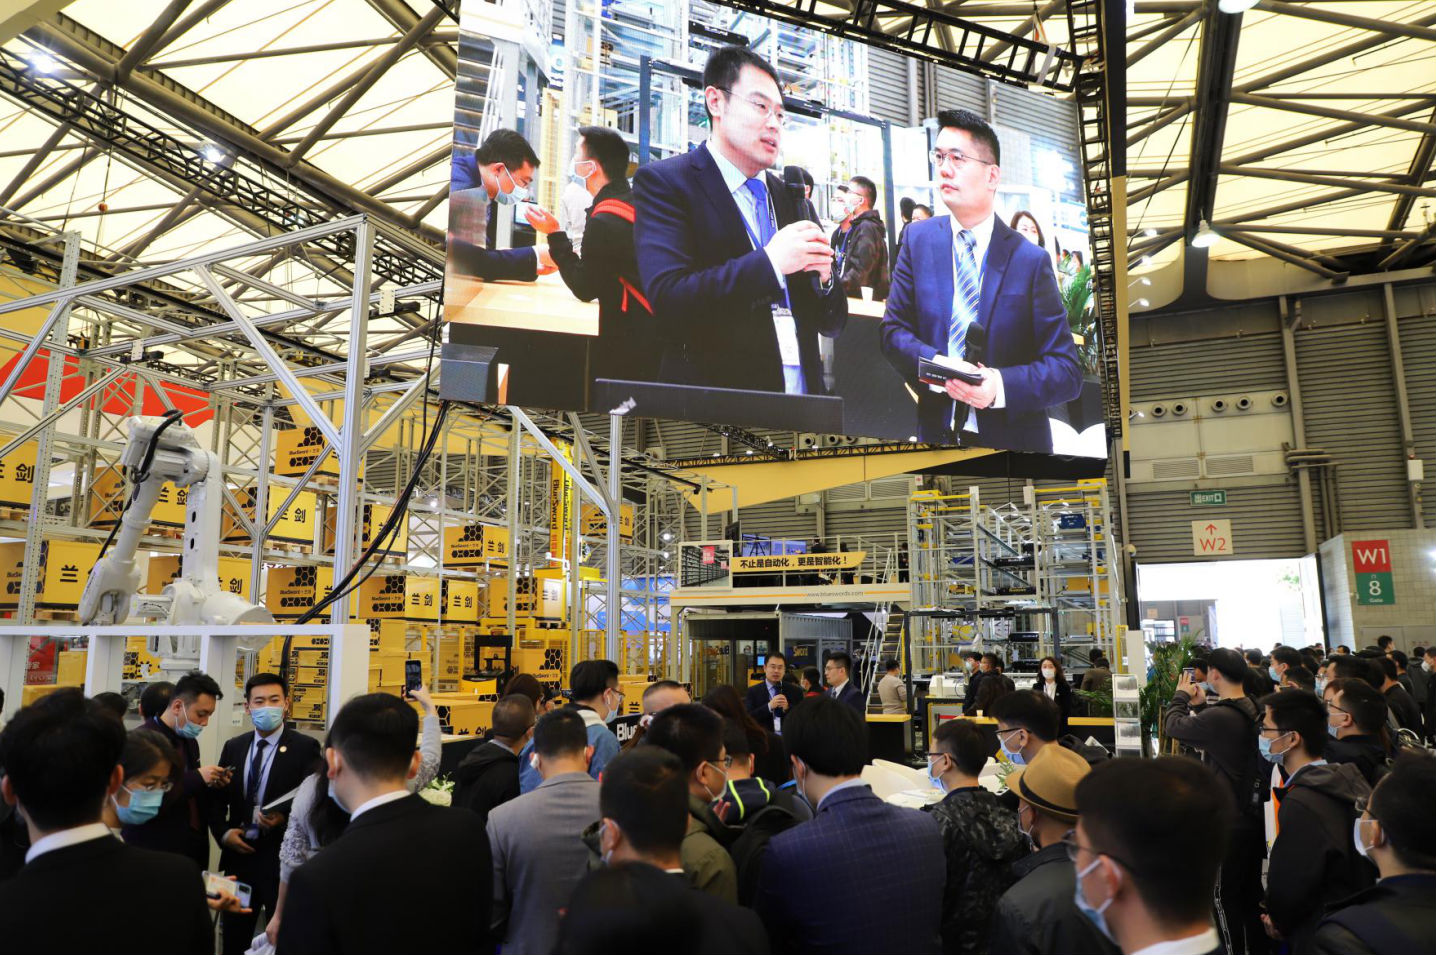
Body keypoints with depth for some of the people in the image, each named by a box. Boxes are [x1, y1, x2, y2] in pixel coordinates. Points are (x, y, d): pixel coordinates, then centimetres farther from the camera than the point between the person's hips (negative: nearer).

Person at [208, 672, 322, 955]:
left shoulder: (305, 747, -7)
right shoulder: (233, 746, 8)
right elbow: (217, 798, 12)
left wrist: (283, 818, -24)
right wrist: (223, 832, -4)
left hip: (282, 858, -4)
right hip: (239, 854, 4)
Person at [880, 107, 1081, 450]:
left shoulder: (1031, 261, -8)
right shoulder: (918, 239, 0)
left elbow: (1068, 371, -9)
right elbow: (894, 331, -1)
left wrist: (1001, 385, -26)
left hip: (1012, 438, -2)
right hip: (936, 431, 2)